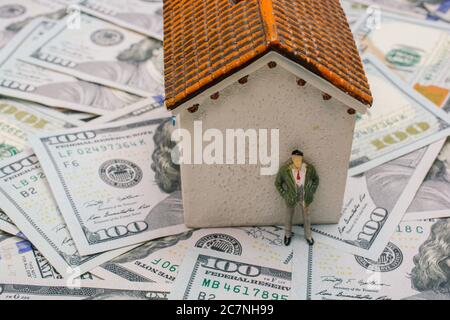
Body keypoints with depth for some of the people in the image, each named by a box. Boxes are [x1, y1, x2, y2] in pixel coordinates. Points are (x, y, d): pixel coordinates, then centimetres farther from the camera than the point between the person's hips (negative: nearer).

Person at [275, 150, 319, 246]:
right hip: (292, 200, -1)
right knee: (289, 218, 25)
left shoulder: (310, 168, -25)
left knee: (307, 218, 25)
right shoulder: (284, 170, -28)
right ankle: (288, 235, 55)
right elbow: (278, 183, -8)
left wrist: (311, 192, -3)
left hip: (305, 199, 1)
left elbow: (316, 179, -2)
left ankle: (308, 236, 53)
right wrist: (285, 195, -9)